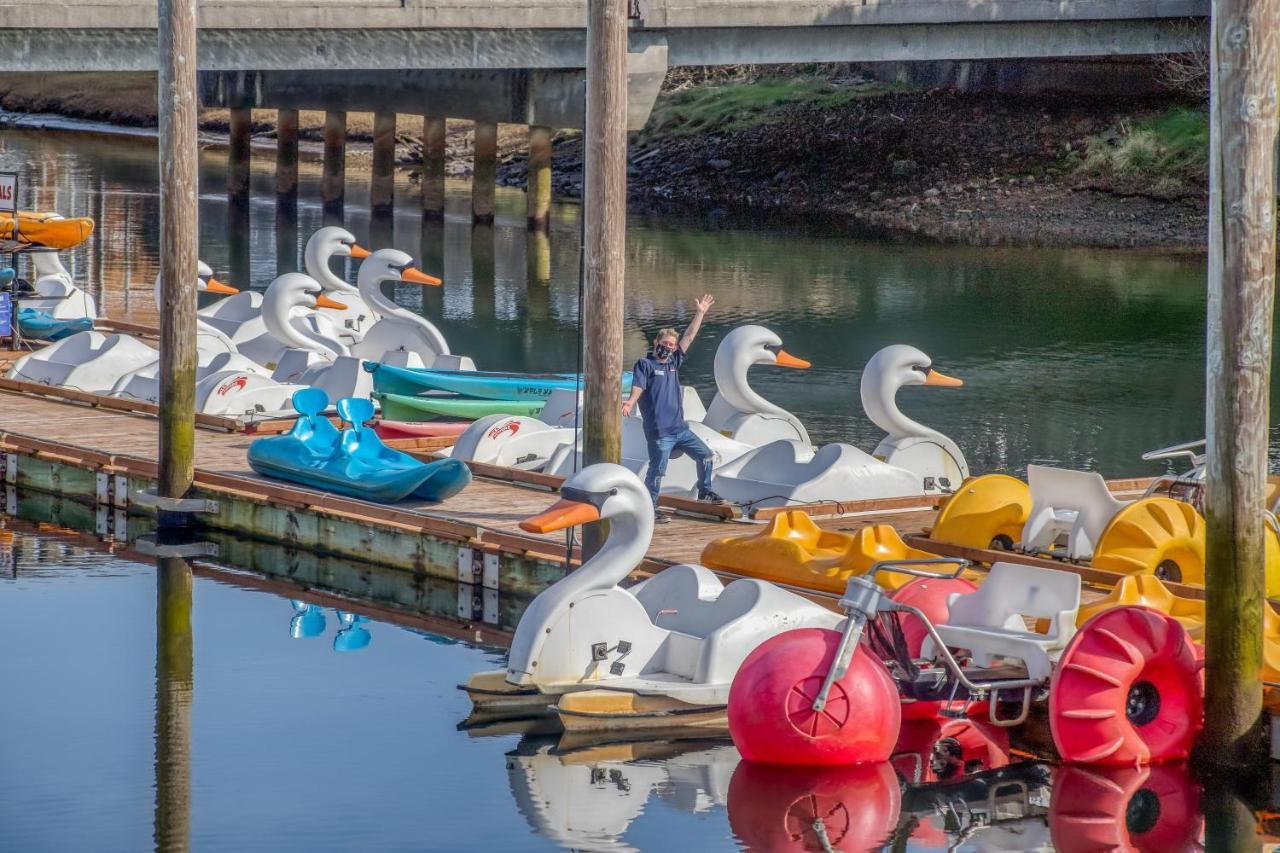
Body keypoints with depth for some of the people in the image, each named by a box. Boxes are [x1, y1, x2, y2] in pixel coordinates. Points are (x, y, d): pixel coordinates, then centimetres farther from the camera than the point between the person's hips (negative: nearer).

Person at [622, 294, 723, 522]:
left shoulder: (673, 363, 16)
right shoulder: (644, 364, -3)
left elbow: (689, 337, 20)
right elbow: (637, 387, -17)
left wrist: (700, 313, 21)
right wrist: (630, 403, -38)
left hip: (680, 428, 7)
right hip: (659, 432, -7)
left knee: (705, 454, 12)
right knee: (657, 470, -7)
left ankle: (705, 492, 30)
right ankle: (650, 509, 1)